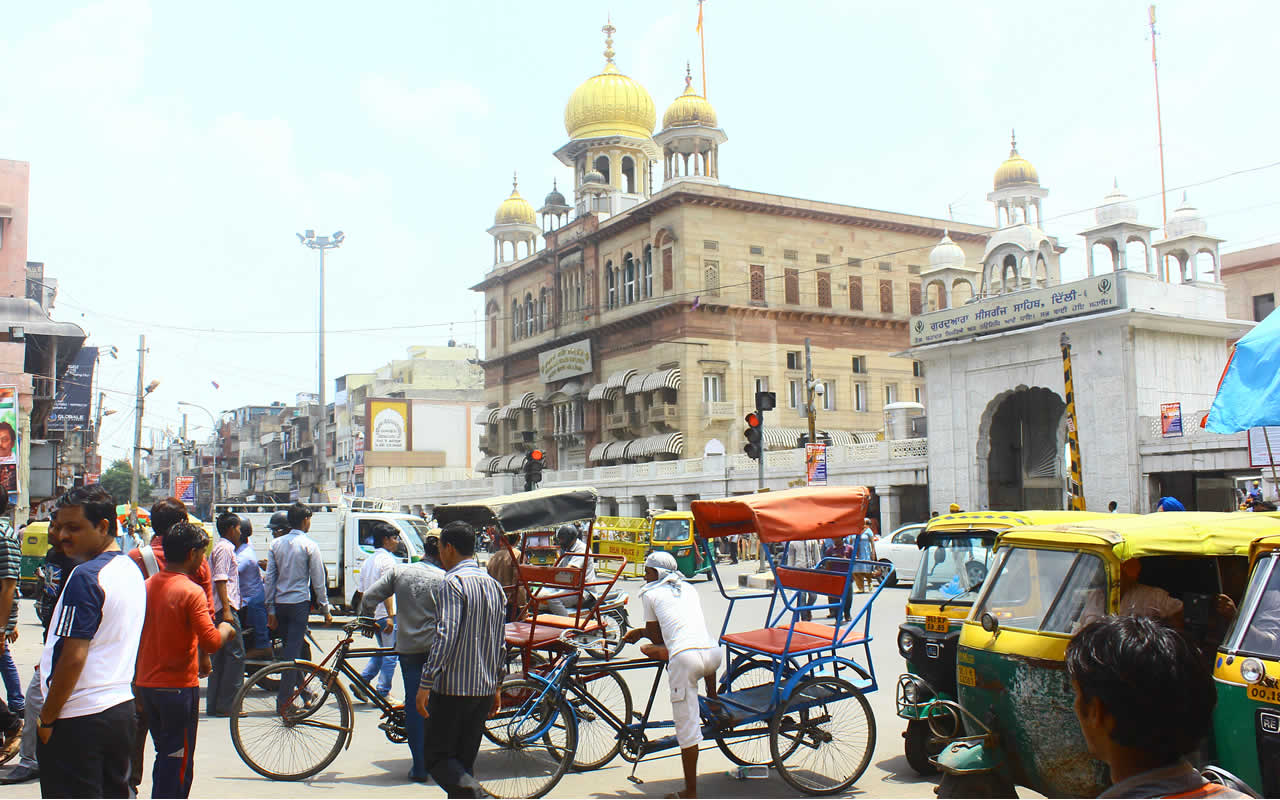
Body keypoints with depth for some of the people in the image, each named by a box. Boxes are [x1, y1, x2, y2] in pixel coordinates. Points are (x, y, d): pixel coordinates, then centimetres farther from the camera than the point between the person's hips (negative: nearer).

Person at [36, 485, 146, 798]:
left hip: (78, 719, -8)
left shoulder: (86, 576, -18)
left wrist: (47, 719, -11)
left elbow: (73, 658, -20)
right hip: (122, 710, 8)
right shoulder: (131, 570, 9)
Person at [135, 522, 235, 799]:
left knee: (165, 756, 20)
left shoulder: (146, 586, 4)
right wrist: (226, 628, -2)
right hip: (179, 687, -7)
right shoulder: (191, 591, -17)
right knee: (179, 762, 2)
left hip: (146, 684, 7)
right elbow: (211, 643, -23)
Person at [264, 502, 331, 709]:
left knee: (288, 647, 17)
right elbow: (318, 580, -5)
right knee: (294, 650, -3)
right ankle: (284, 699, -3)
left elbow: (270, 578, 6)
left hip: (280, 604, 5)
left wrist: (270, 610, 11)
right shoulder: (309, 545, -7)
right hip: (299, 602, -5)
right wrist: (325, 608, 3)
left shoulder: (276, 544, 6)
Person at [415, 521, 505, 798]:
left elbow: (445, 637, -22)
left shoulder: (453, 583, -13)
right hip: (485, 689, 8)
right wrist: (495, 686, 21)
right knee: (464, 760, 15)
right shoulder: (494, 585, 12)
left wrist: (425, 684, -18)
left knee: (436, 756, 1)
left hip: (452, 687, -8)